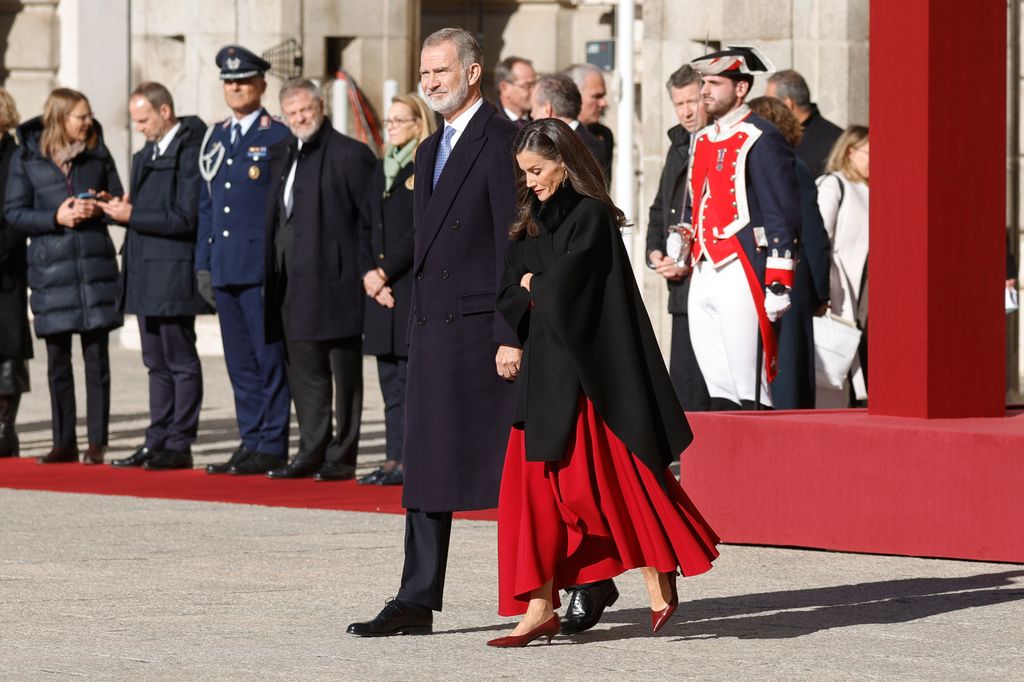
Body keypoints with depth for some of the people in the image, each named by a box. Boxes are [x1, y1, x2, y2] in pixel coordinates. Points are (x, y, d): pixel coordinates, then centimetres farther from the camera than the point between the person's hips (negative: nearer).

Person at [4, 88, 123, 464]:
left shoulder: (97, 153, 7)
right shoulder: (26, 157, 2)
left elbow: (118, 199, 12)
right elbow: (14, 211, 0)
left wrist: (100, 208, -10)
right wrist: (56, 218, -14)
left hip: (94, 264, 1)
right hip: (51, 266, -1)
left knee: (96, 356, -1)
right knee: (58, 359, 5)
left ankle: (97, 442, 4)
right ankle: (64, 443, 12)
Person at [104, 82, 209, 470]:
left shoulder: (190, 152, -13)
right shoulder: (146, 155, 17)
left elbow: (186, 218, -19)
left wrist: (133, 216, -18)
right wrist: (122, 209, 2)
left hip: (173, 274, -9)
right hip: (146, 276, 9)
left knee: (181, 361, -3)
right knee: (157, 363, 13)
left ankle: (179, 446, 1)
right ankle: (157, 442, 17)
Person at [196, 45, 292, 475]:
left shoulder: (278, 137, -4)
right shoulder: (215, 138, 16)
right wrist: (203, 264, 14)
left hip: (263, 268, -7)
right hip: (224, 269, 7)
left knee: (269, 358, -3)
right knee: (240, 363, 9)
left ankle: (272, 447, 0)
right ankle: (250, 443, 14)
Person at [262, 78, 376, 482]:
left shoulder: (349, 154, -7)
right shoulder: (282, 155, 14)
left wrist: (368, 271, -11)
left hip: (334, 280, -7)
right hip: (294, 283, 7)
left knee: (344, 373, 0)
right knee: (304, 372, 12)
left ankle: (342, 457, 3)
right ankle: (312, 452, 19)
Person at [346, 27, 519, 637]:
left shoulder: (501, 140, -10)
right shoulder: (431, 150, 19)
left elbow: (513, 241, -15)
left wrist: (510, 334, -19)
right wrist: (417, 327, 17)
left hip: (483, 328, -9)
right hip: (434, 329, 9)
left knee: (513, 466, -4)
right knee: (426, 467, 6)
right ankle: (418, 603, 8)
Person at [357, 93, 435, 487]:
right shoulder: (382, 168, 17)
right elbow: (367, 227, 16)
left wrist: (384, 273, -11)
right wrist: (368, 273, 1)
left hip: (414, 287, -8)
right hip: (381, 289, 8)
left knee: (412, 376, -8)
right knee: (390, 378, 8)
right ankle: (394, 459, 10)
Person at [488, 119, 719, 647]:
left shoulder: (592, 218, -9)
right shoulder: (533, 222, 14)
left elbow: (563, 287, -17)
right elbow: (509, 296, 13)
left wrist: (532, 286, 1)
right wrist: (539, 291, -6)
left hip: (586, 373, -8)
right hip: (543, 372, 8)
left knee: (610, 478, -4)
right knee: (536, 485, 1)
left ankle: (659, 580, 11)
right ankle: (541, 607, 0)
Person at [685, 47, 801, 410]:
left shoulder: (761, 140, -8)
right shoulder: (703, 140, 17)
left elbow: (784, 215, -12)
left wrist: (778, 285, -16)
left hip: (740, 277, -8)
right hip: (703, 273, 8)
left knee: (748, 388, -7)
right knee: (715, 381, 9)